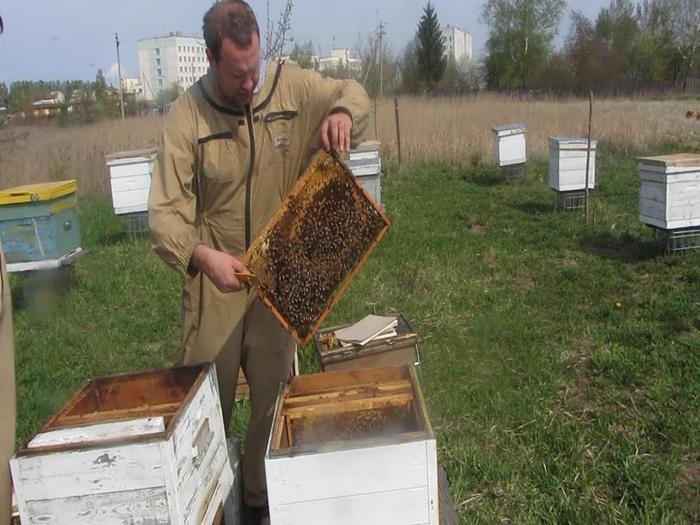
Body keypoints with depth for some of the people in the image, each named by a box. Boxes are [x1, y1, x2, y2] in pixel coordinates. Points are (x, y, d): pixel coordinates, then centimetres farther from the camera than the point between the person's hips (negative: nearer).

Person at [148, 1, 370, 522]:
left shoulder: (291, 85, -7)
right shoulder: (187, 116, -14)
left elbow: (354, 94, 8)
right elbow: (165, 212, -17)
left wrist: (343, 112, -17)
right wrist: (202, 255, -37)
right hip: (216, 280, -2)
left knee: (274, 395, 16)